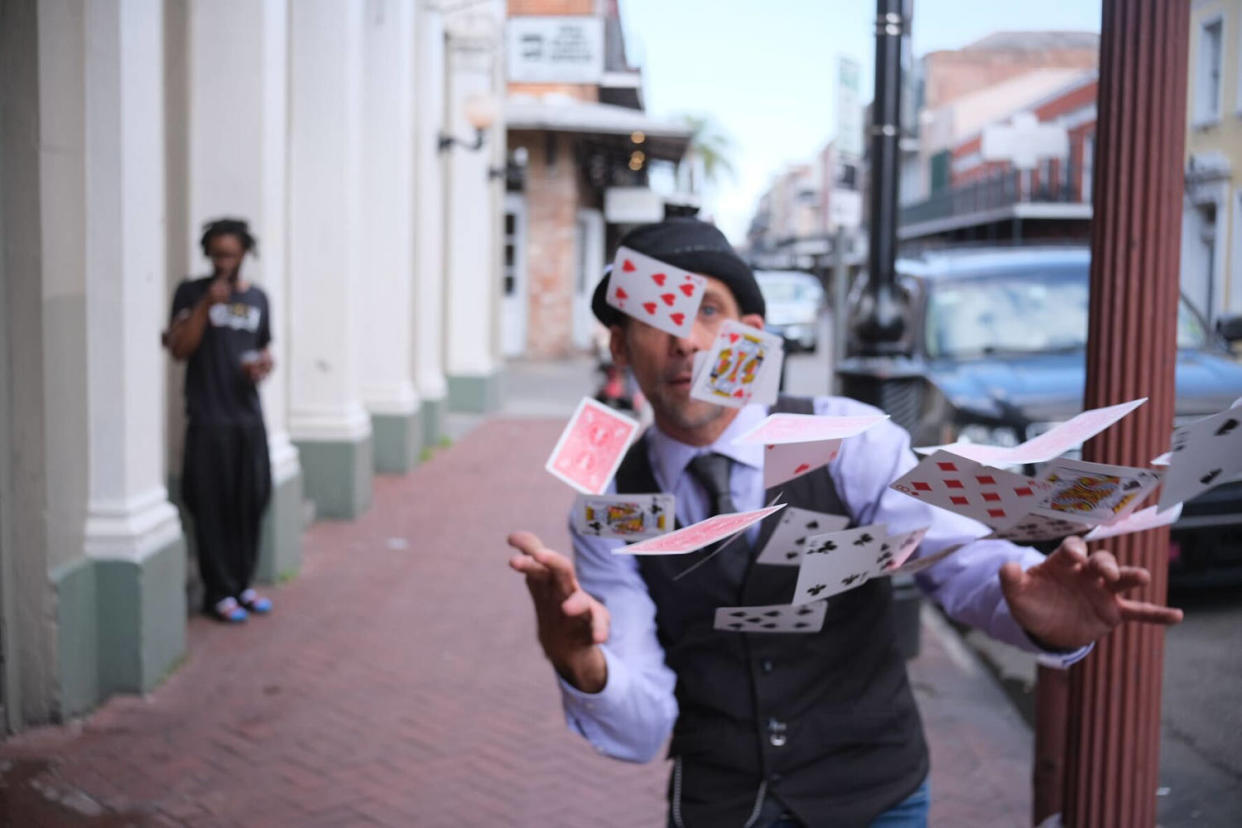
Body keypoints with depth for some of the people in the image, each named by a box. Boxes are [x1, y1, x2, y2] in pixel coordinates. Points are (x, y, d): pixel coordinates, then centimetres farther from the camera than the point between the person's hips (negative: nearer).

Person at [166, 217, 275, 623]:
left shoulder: (257, 298, 13)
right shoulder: (191, 292, 0)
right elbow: (179, 349, -8)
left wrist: (263, 365, 0)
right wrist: (205, 305, -17)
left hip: (249, 416, 4)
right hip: (208, 420, -4)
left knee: (250, 504, 6)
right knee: (213, 508, -4)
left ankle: (243, 585, 19)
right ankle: (219, 593, 5)